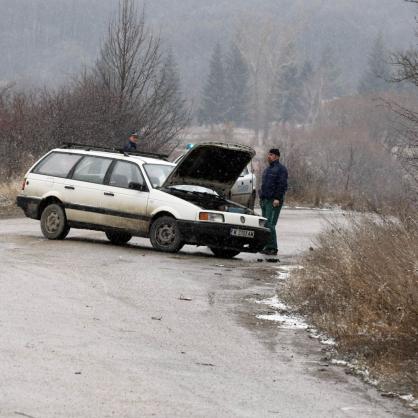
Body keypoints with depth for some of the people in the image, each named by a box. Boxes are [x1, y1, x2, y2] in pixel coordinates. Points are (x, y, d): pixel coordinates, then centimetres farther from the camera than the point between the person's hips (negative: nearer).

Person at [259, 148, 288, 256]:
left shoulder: (281, 169, -6)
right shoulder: (268, 169, 22)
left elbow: (282, 185, -15)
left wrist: (277, 198, -22)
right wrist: (261, 197, 20)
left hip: (274, 201, -9)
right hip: (265, 200, 9)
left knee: (270, 224, -14)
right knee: (265, 225, 7)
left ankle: (272, 248, -13)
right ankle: (267, 247, 11)